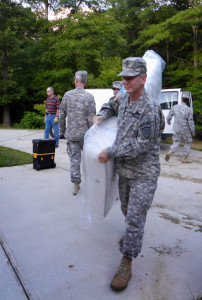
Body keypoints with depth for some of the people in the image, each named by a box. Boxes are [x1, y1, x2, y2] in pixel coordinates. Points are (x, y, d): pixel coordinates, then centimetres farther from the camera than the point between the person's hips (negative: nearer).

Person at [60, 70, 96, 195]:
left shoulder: (67, 95, 0)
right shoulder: (89, 97, -8)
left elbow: (62, 115, 5)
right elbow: (91, 118, -10)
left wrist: (63, 129, 18)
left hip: (71, 133, 2)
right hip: (84, 133, -1)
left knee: (74, 158, 7)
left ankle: (76, 183, 10)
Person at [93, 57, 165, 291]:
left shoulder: (150, 109, -21)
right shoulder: (124, 99, 4)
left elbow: (142, 144, -23)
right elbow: (112, 103, 28)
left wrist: (111, 152, -19)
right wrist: (102, 114, 7)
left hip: (143, 174, -7)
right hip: (124, 169, 8)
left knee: (135, 217, -2)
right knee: (126, 209, 23)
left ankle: (126, 263, 13)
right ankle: (131, 235, 51)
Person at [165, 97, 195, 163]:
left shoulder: (174, 107, -4)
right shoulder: (188, 110, -15)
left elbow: (168, 117, 5)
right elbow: (191, 122, -13)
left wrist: (168, 122, 28)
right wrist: (193, 132, -2)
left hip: (176, 129, 3)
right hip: (185, 130, -3)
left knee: (176, 142, 17)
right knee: (188, 143, 16)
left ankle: (169, 152, -7)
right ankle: (184, 158, 17)